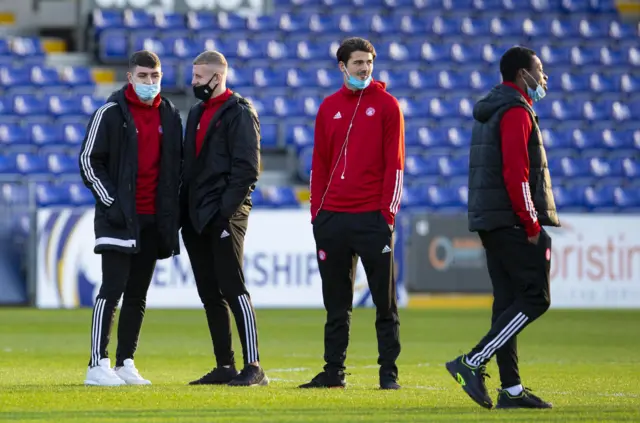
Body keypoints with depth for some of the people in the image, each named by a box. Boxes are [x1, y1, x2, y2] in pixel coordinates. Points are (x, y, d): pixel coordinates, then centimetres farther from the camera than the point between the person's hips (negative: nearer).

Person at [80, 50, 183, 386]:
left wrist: (173, 209, 7)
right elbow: (89, 160, -5)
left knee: (138, 294, 8)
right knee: (113, 289, -11)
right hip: (119, 218, -5)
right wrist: (111, 202, -13)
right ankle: (98, 365, -11)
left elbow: (177, 165, 18)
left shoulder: (170, 116, 11)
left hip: (154, 220, 5)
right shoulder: (111, 113, -4)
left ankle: (126, 363, 14)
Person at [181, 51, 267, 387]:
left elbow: (247, 169, -13)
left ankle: (253, 367, -13)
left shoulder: (239, 114, -7)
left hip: (224, 216, -8)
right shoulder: (197, 113, 19)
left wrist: (225, 210, -18)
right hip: (196, 218, 8)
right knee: (210, 295, 8)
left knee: (233, 290, -12)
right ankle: (224, 367, 13)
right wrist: (185, 210, 12)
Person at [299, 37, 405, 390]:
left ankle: (389, 372, 3)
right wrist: (316, 212, 7)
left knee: (384, 301, -1)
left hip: (372, 218, -4)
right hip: (332, 216, 4)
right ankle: (333, 371, 14)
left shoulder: (386, 105, 1)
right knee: (336, 304, 8)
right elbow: (319, 164, 14)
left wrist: (388, 212, -10)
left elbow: (394, 163, -3)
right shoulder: (329, 107, 12)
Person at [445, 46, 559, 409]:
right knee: (535, 297, -8)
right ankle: (473, 363, -15)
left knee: (508, 301, 9)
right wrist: (531, 224, -17)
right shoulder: (516, 111, -11)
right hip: (513, 222, -10)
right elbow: (516, 172, -20)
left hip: (490, 224, 10)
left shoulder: (490, 111, 20)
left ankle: (512, 390, 8)